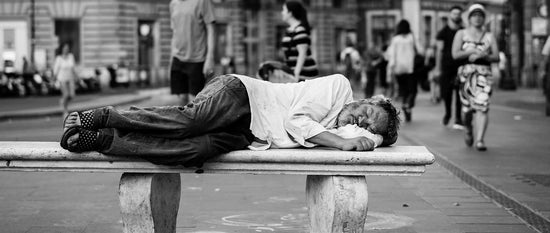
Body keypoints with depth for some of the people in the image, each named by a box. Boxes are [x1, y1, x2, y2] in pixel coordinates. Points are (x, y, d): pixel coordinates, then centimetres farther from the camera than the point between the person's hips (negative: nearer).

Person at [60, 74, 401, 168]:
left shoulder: (336, 132, 16)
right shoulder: (338, 86, -4)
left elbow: (299, 135, 2)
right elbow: (295, 119, -12)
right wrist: (340, 143, -18)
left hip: (244, 137, 5)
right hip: (239, 96, -5)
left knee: (195, 151, -22)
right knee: (188, 121, -30)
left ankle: (98, 140, -21)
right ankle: (97, 117, -16)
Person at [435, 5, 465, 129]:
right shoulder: (443, 32, 5)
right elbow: (439, 50, 3)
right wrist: (438, 68, -3)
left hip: (461, 67, 0)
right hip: (447, 67, 0)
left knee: (460, 94, -7)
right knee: (446, 93, 1)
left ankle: (458, 120, -3)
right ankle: (448, 113, 29)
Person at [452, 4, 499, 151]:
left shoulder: (489, 36, 14)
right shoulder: (461, 34, 11)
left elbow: (496, 57, 6)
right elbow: (455, 54, -2)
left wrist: (482, 55, -12)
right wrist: (473, 51, -10)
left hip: (484, 74, 0)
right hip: (466, 73, 0)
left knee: (482, 107, -15)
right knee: (467, 107, -2)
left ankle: (479, 140, -18)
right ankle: (468, 129, 32)